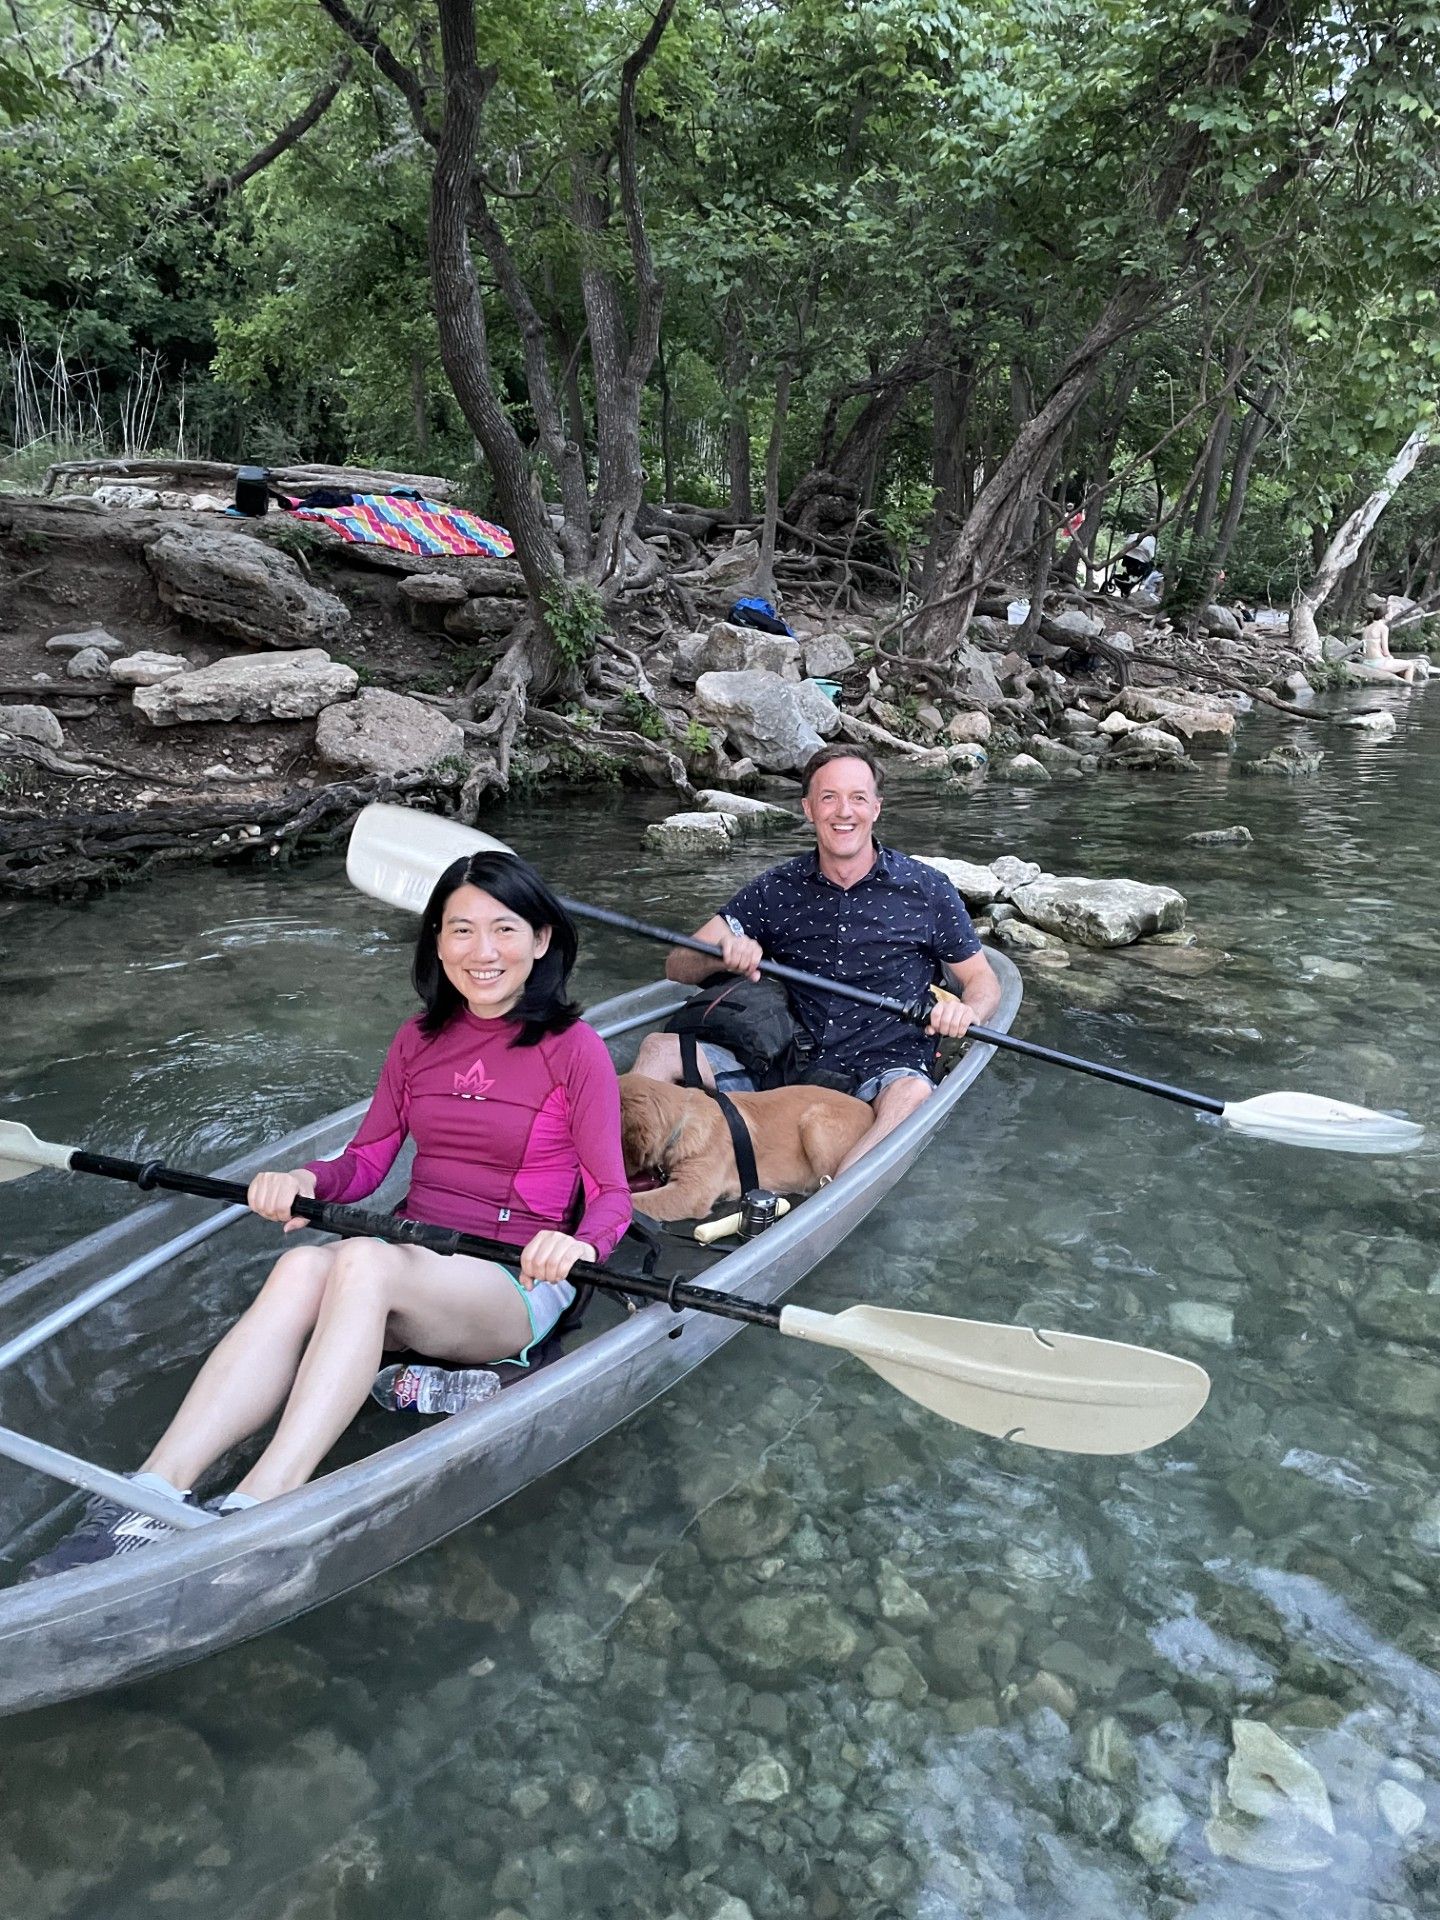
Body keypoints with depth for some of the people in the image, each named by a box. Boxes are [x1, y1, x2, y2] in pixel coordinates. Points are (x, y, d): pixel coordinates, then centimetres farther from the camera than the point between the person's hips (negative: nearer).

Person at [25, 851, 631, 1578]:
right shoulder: (419, 1040, 11)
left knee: (362, 1260, -35)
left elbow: (612, 1195, -9)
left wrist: (580, 1244, -31)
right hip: (406, 1265, 4)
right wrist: (306, 1179, -11)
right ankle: (152, 1496, -40)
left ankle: (251, 1516, -43)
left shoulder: (574, 1048, -5)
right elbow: (366, 1162, 11)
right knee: (301, 1266, -30)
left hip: (516, 1287, -4)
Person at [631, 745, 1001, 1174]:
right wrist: (724, 954, -18)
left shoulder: (925, 889, 4)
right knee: (660, 1048, -13)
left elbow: (984, 982, 10)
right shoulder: (776, 890, 8)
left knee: (912, 1092, -37)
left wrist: (966, 1010, -15)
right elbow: (678, 966, 6)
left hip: (882, 1075, -2)